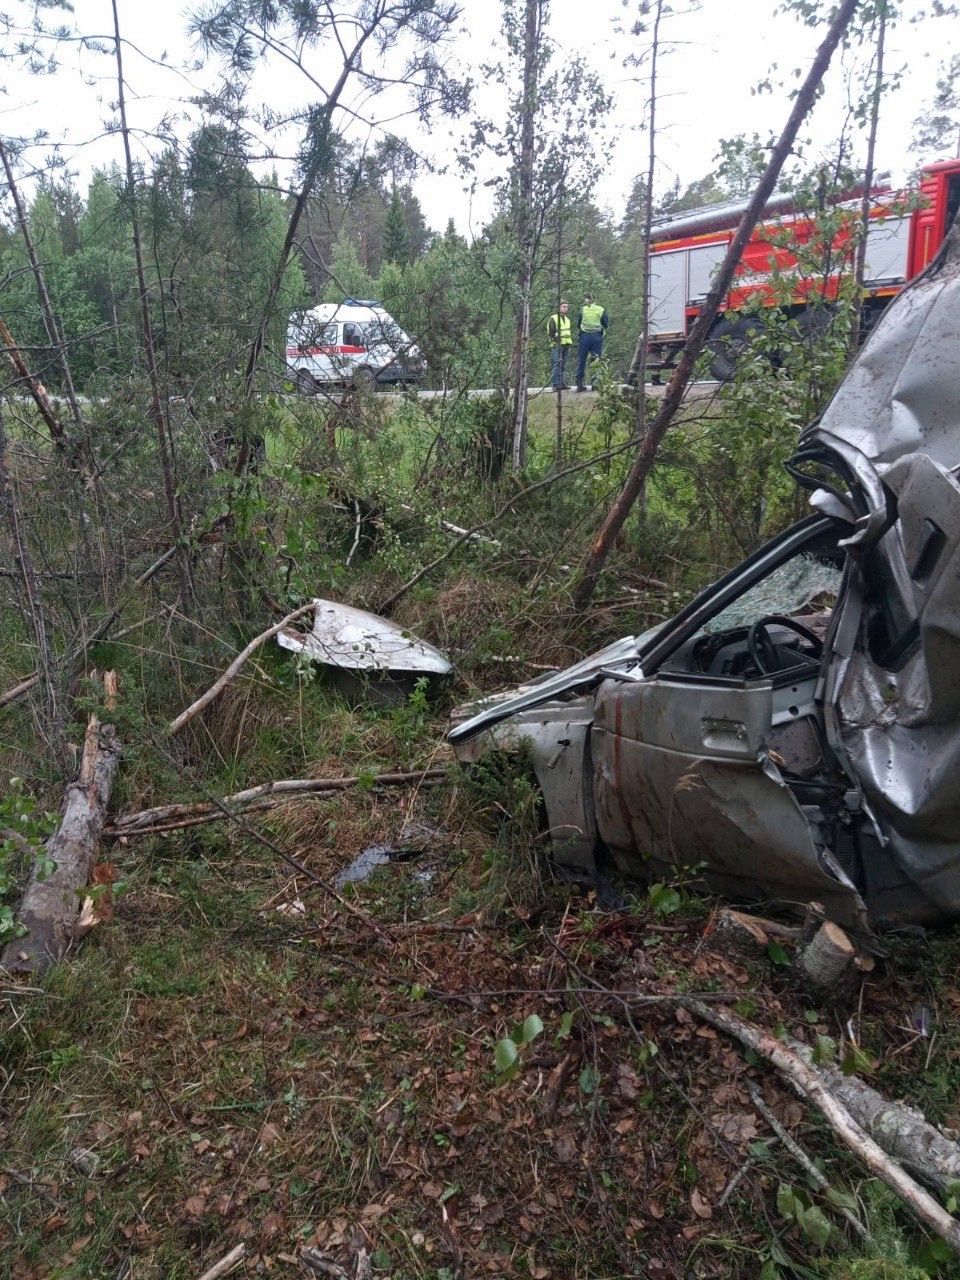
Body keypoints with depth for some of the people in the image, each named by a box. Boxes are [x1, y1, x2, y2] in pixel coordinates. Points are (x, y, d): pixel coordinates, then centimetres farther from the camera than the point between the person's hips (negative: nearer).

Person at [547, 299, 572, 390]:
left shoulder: (567, 319, 20)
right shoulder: (553, 318, -4)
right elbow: (550, 332, -8)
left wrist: (570, 341, 17)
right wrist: (556, 340, -16)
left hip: (567, 345, 8)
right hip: (558, 345, -8)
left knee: (563, 365, 9)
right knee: (557, 364, -13)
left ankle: (562, 383, 13)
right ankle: (555, 384, -15)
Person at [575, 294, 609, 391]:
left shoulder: (583, 309, 1)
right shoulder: (601, 309, 3)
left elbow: (578, 325, 6)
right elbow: (606, 324, 7)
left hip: (584, 336, 0)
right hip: (597, 337, 0)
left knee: (581, 360, 5)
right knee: (596, 360, 5)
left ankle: (579, 384, 1)